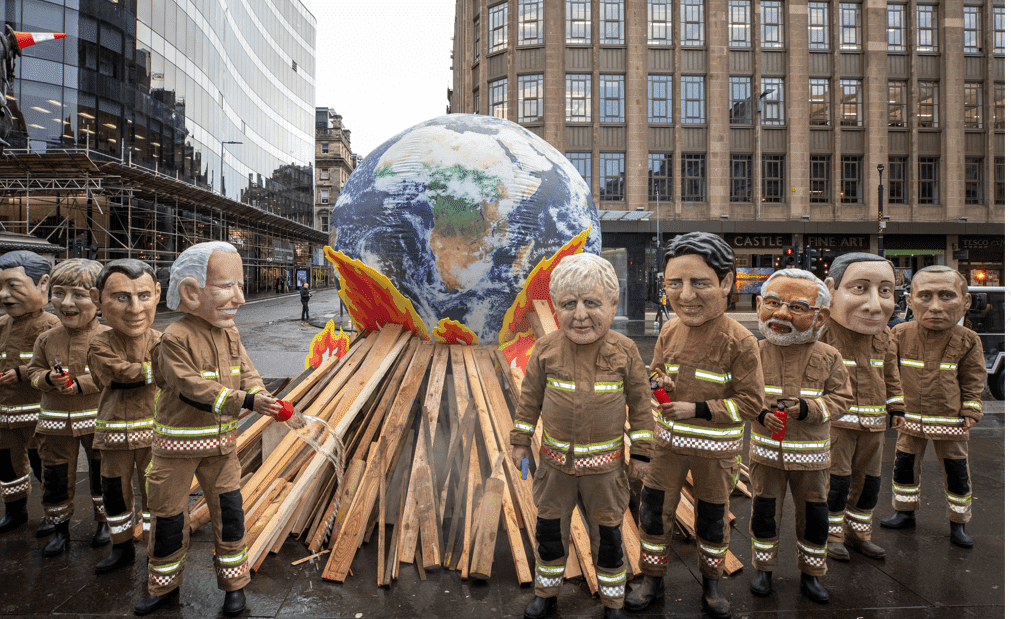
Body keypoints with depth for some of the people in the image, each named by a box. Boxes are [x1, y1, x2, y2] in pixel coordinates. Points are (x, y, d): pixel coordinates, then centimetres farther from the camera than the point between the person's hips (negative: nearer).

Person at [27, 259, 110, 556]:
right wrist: (48, 378, -12)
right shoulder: (46, 339, 2)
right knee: (56, 476, 12)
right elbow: (34, 370, 9)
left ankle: (104, 521, 30)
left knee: (101, 473, 10)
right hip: (56, 422, 4)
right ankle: (60, 528, 30)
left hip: (97, 420, -3)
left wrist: (81, 384, -22)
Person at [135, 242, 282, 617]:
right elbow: (193, 388, -26)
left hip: (221, 440, 5)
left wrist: (262, 396, -21)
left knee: (228, 509, 8)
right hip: (178, 441, -4)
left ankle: (234, 582, 25)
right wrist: (244, 401, -34)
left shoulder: (230, 333, 0)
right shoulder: (176, 337, -20)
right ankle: (164, 585, 34)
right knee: (169, 514, 11)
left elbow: (245, 371, 0)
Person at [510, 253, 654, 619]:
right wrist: (520, 441, 4)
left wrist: (641, 452, -1)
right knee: (550, 530, 17)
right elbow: (530, 398, 0)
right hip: (556, 462, 1)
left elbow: (640, 403, -3)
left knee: (607, 535, 15)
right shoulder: (546, 349, -11)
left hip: (605, 465, -1)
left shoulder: (625, 352, -13)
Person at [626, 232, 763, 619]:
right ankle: (652, 580, 33)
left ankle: (711, 582, 42)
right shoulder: (670, 332, -5)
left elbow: (750, 402, -16)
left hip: (715, 448, -3)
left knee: (712, 518, 17)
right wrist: (659, 384, -13)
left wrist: (697, 409, -23)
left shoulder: (740, 342, -18)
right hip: (667, 441, 3)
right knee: (652, 510, 10)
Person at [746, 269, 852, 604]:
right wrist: (760, 413, -17)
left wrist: (809, 408, -18)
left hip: (810, 454, 0)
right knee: (764, 511, 11)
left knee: (814, 514, 13)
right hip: (766, 450, 0)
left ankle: (810, 573, 35)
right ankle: (763, 569, 30)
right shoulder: (758, 353, -5)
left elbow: (841, 397, -2)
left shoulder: (828, 357, -5)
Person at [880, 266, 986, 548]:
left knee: (957, 471, 9)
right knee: (904, 464, 9)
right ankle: (905, 513, 26)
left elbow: (973, 378, 3)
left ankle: (958, 522, 27)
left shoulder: (967, 341, -7)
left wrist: (971, 410, -2)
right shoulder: (901, 335, -7)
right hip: (912, 418, 1)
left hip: (950, 420, -1)